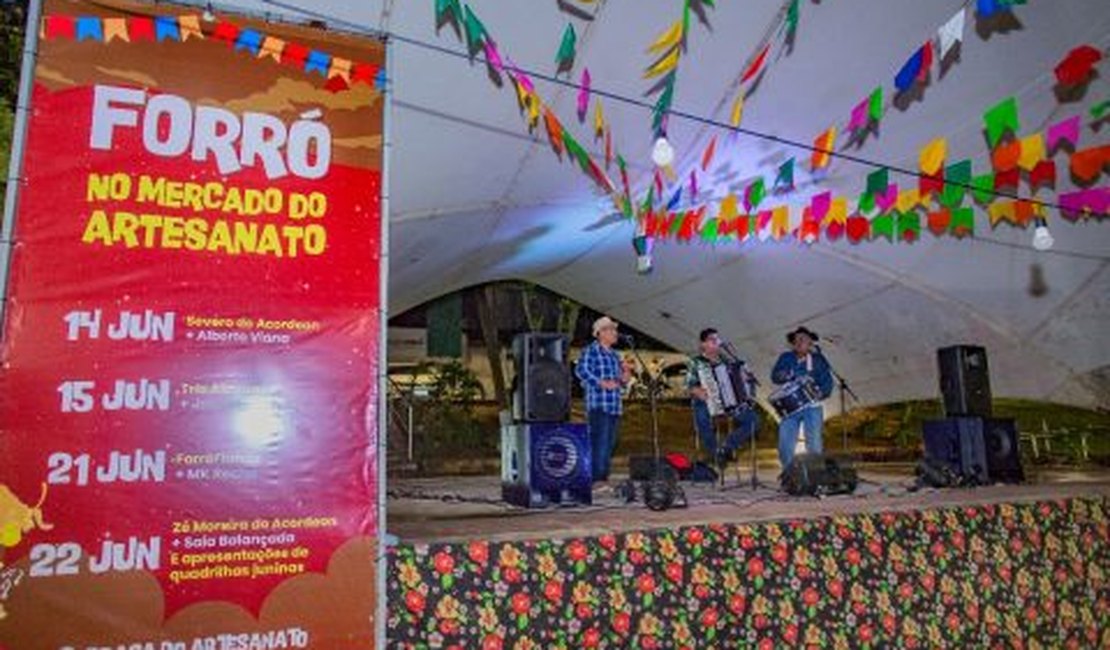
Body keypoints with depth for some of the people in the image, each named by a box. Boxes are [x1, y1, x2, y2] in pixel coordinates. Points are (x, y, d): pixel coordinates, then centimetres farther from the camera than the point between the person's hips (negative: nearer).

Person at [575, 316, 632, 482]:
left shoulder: (614, 354, 22)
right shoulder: (591, 350, -3)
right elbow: (581, 370, -17)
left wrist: (624, 378, 6)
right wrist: (602, 383, -22)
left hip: (614, 406, 8)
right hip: (598, 405, -8)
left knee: (610, 443, 9)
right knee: (599, 442, -11)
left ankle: (604, 476, 16)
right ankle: (596, 478, -7)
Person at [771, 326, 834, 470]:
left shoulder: (818, 359, 11)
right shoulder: (786, 358, 15)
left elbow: (827, 381, 4)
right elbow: (774, 376, 4)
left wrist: (821, 392, -16)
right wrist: (783, 376, -18)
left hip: (812, 406, -1)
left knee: (814, 445, -8)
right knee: (785, 445, -8)